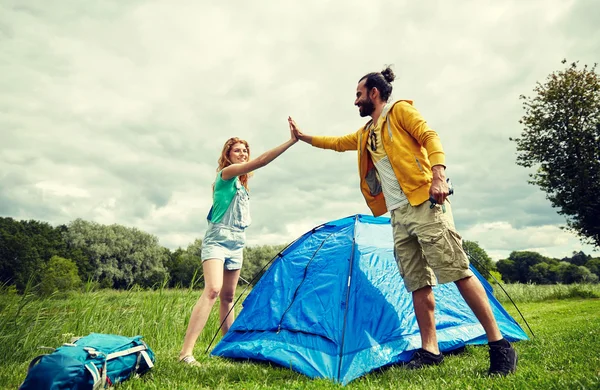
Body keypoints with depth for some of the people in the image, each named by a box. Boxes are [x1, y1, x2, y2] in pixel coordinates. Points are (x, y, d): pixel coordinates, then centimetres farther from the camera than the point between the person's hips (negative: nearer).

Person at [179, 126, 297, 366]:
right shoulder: (226, 173, -8)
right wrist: (291, 141, -24)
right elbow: (260, 161, -21)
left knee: (228, 297, 12)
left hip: (237, 244, 9)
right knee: (212, 290, -23)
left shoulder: (241, 183, 18)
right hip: (217, 240, -9)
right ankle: (186, 352, -23)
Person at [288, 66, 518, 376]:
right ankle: (429, 349, 10)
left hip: (424, 202, -7)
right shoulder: (366, 134, 25)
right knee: (418, 283, 5)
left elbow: (430, 138, -7)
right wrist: (303, 136, 40)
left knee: (457, 271, -9)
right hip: (398, 214, 8)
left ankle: (499, 345, 0)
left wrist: (438, 175, -22)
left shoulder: (400, 110, 5)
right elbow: (337, 143, 37)